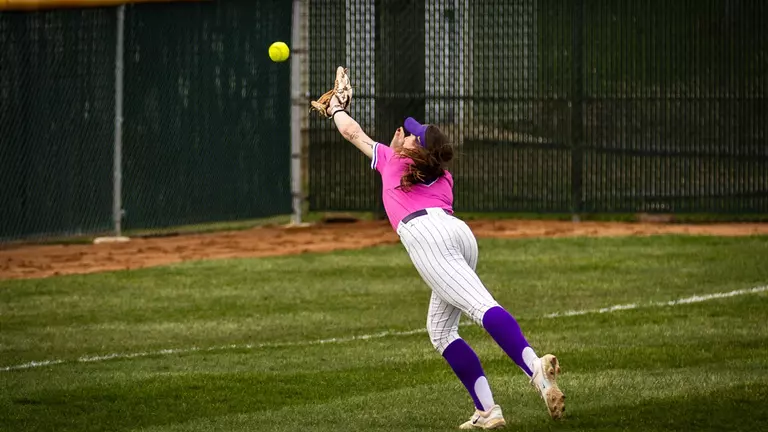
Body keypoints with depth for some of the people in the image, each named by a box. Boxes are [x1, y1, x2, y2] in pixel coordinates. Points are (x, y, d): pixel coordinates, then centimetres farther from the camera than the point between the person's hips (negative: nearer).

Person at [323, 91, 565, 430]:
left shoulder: (392, 160, 21)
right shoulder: (443, 177, 32)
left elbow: (351, 131, 34)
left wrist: (335, 109, 54)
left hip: (426, 234, -6)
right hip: (461, 233, 6)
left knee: (480, 306, -24)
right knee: (440, 331, 14)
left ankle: (534, 367, -47)